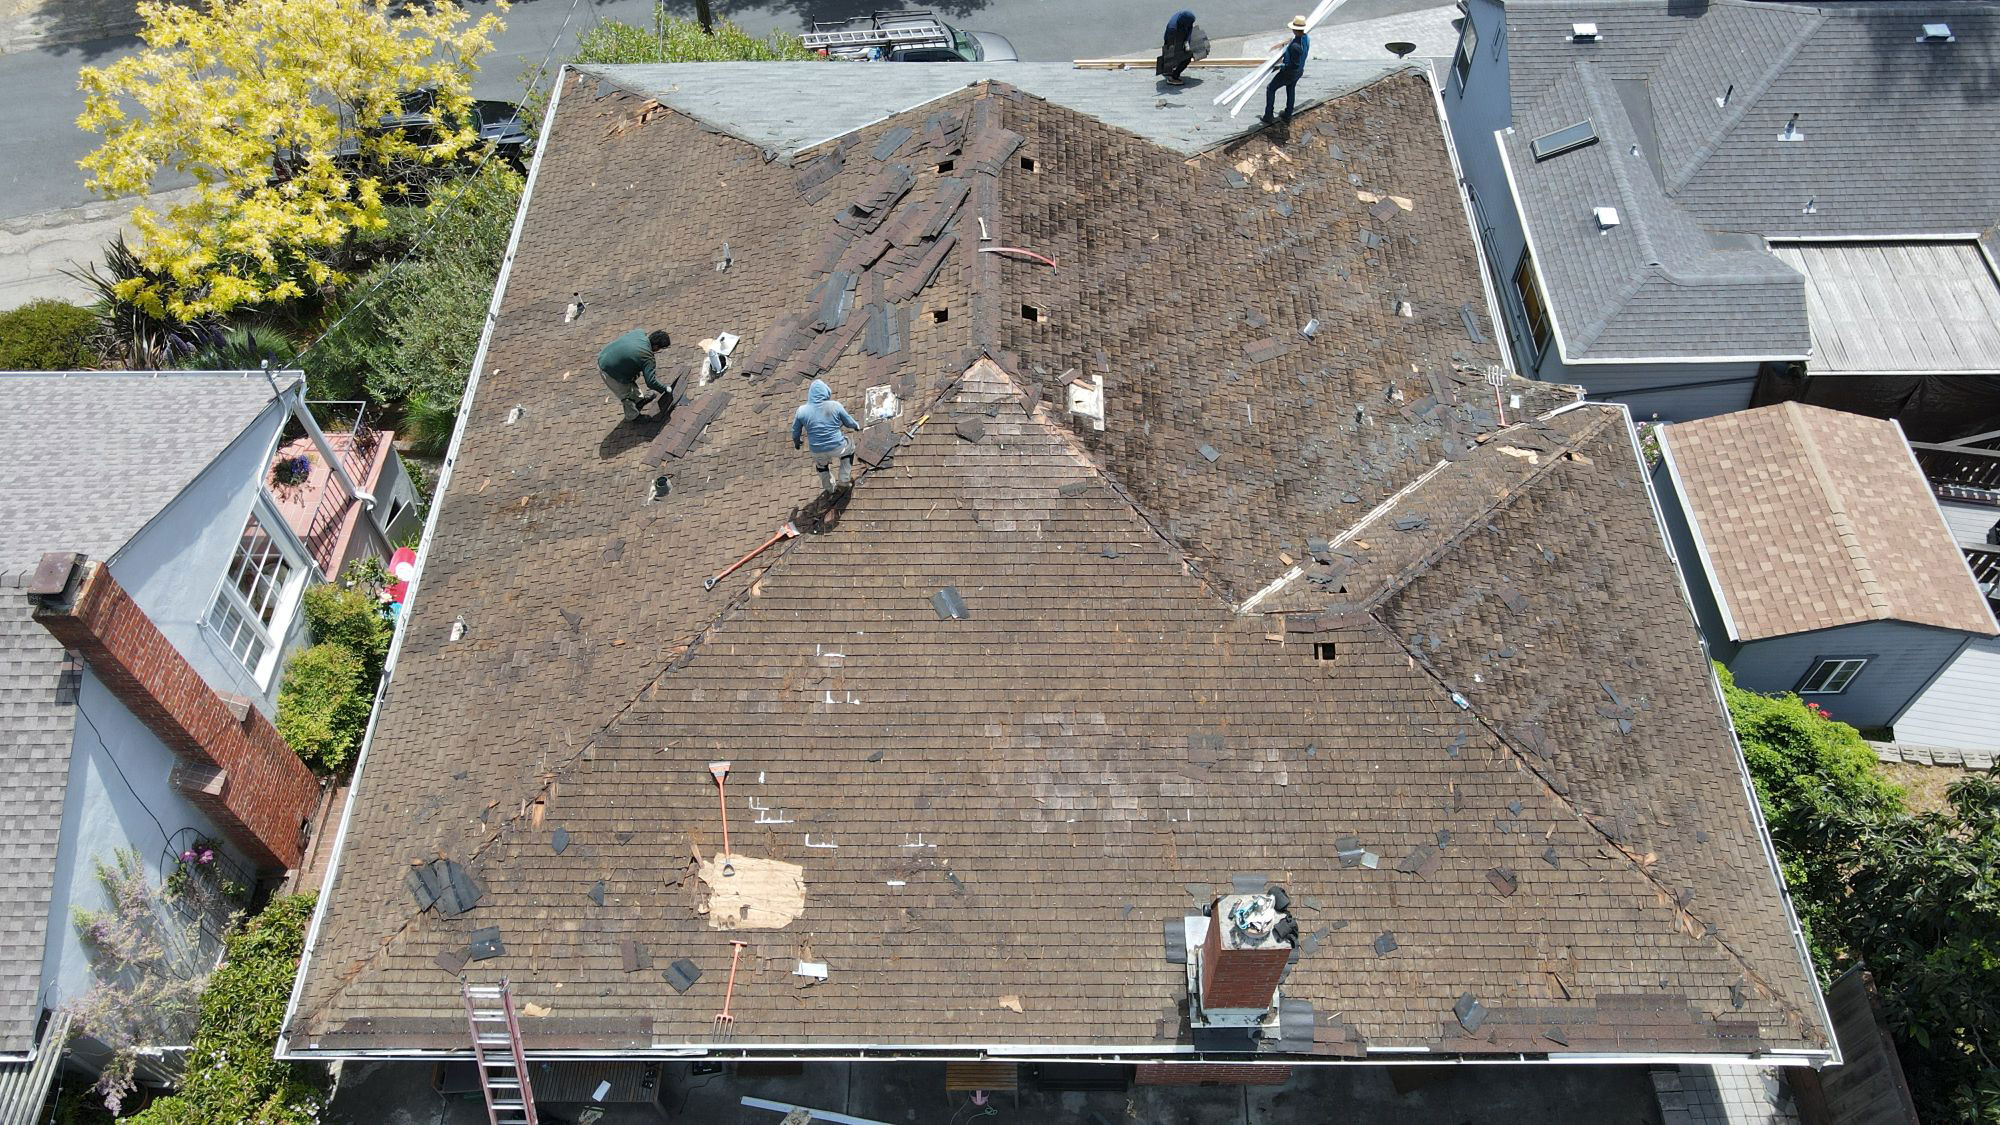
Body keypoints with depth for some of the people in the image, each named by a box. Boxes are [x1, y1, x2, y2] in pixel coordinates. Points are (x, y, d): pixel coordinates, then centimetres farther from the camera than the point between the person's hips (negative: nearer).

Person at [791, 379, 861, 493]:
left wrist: (796, 442, 26)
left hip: (818, 452, 2)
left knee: (820, 463, 36)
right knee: (849, 449, 33)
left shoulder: (802, 411, -9)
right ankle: (844, 480, 34)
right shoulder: (835, 406, -12)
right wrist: (857, 425, 26)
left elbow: (795, 432, 4)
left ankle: (828, 488, 52)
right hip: (837, 448, -1)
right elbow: (849, 423, 2)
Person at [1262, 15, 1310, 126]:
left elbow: (1294, 65, -32)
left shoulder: (1295, 46, -38)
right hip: (1299, 72, 8)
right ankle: (1288, 115, 44)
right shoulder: (1306, 38, -10)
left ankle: (1268, 116, 14)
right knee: (1291, 91, 30)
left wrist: (1280, 66, -21)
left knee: (1271, 89, 11)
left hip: (1289, 73, -8)